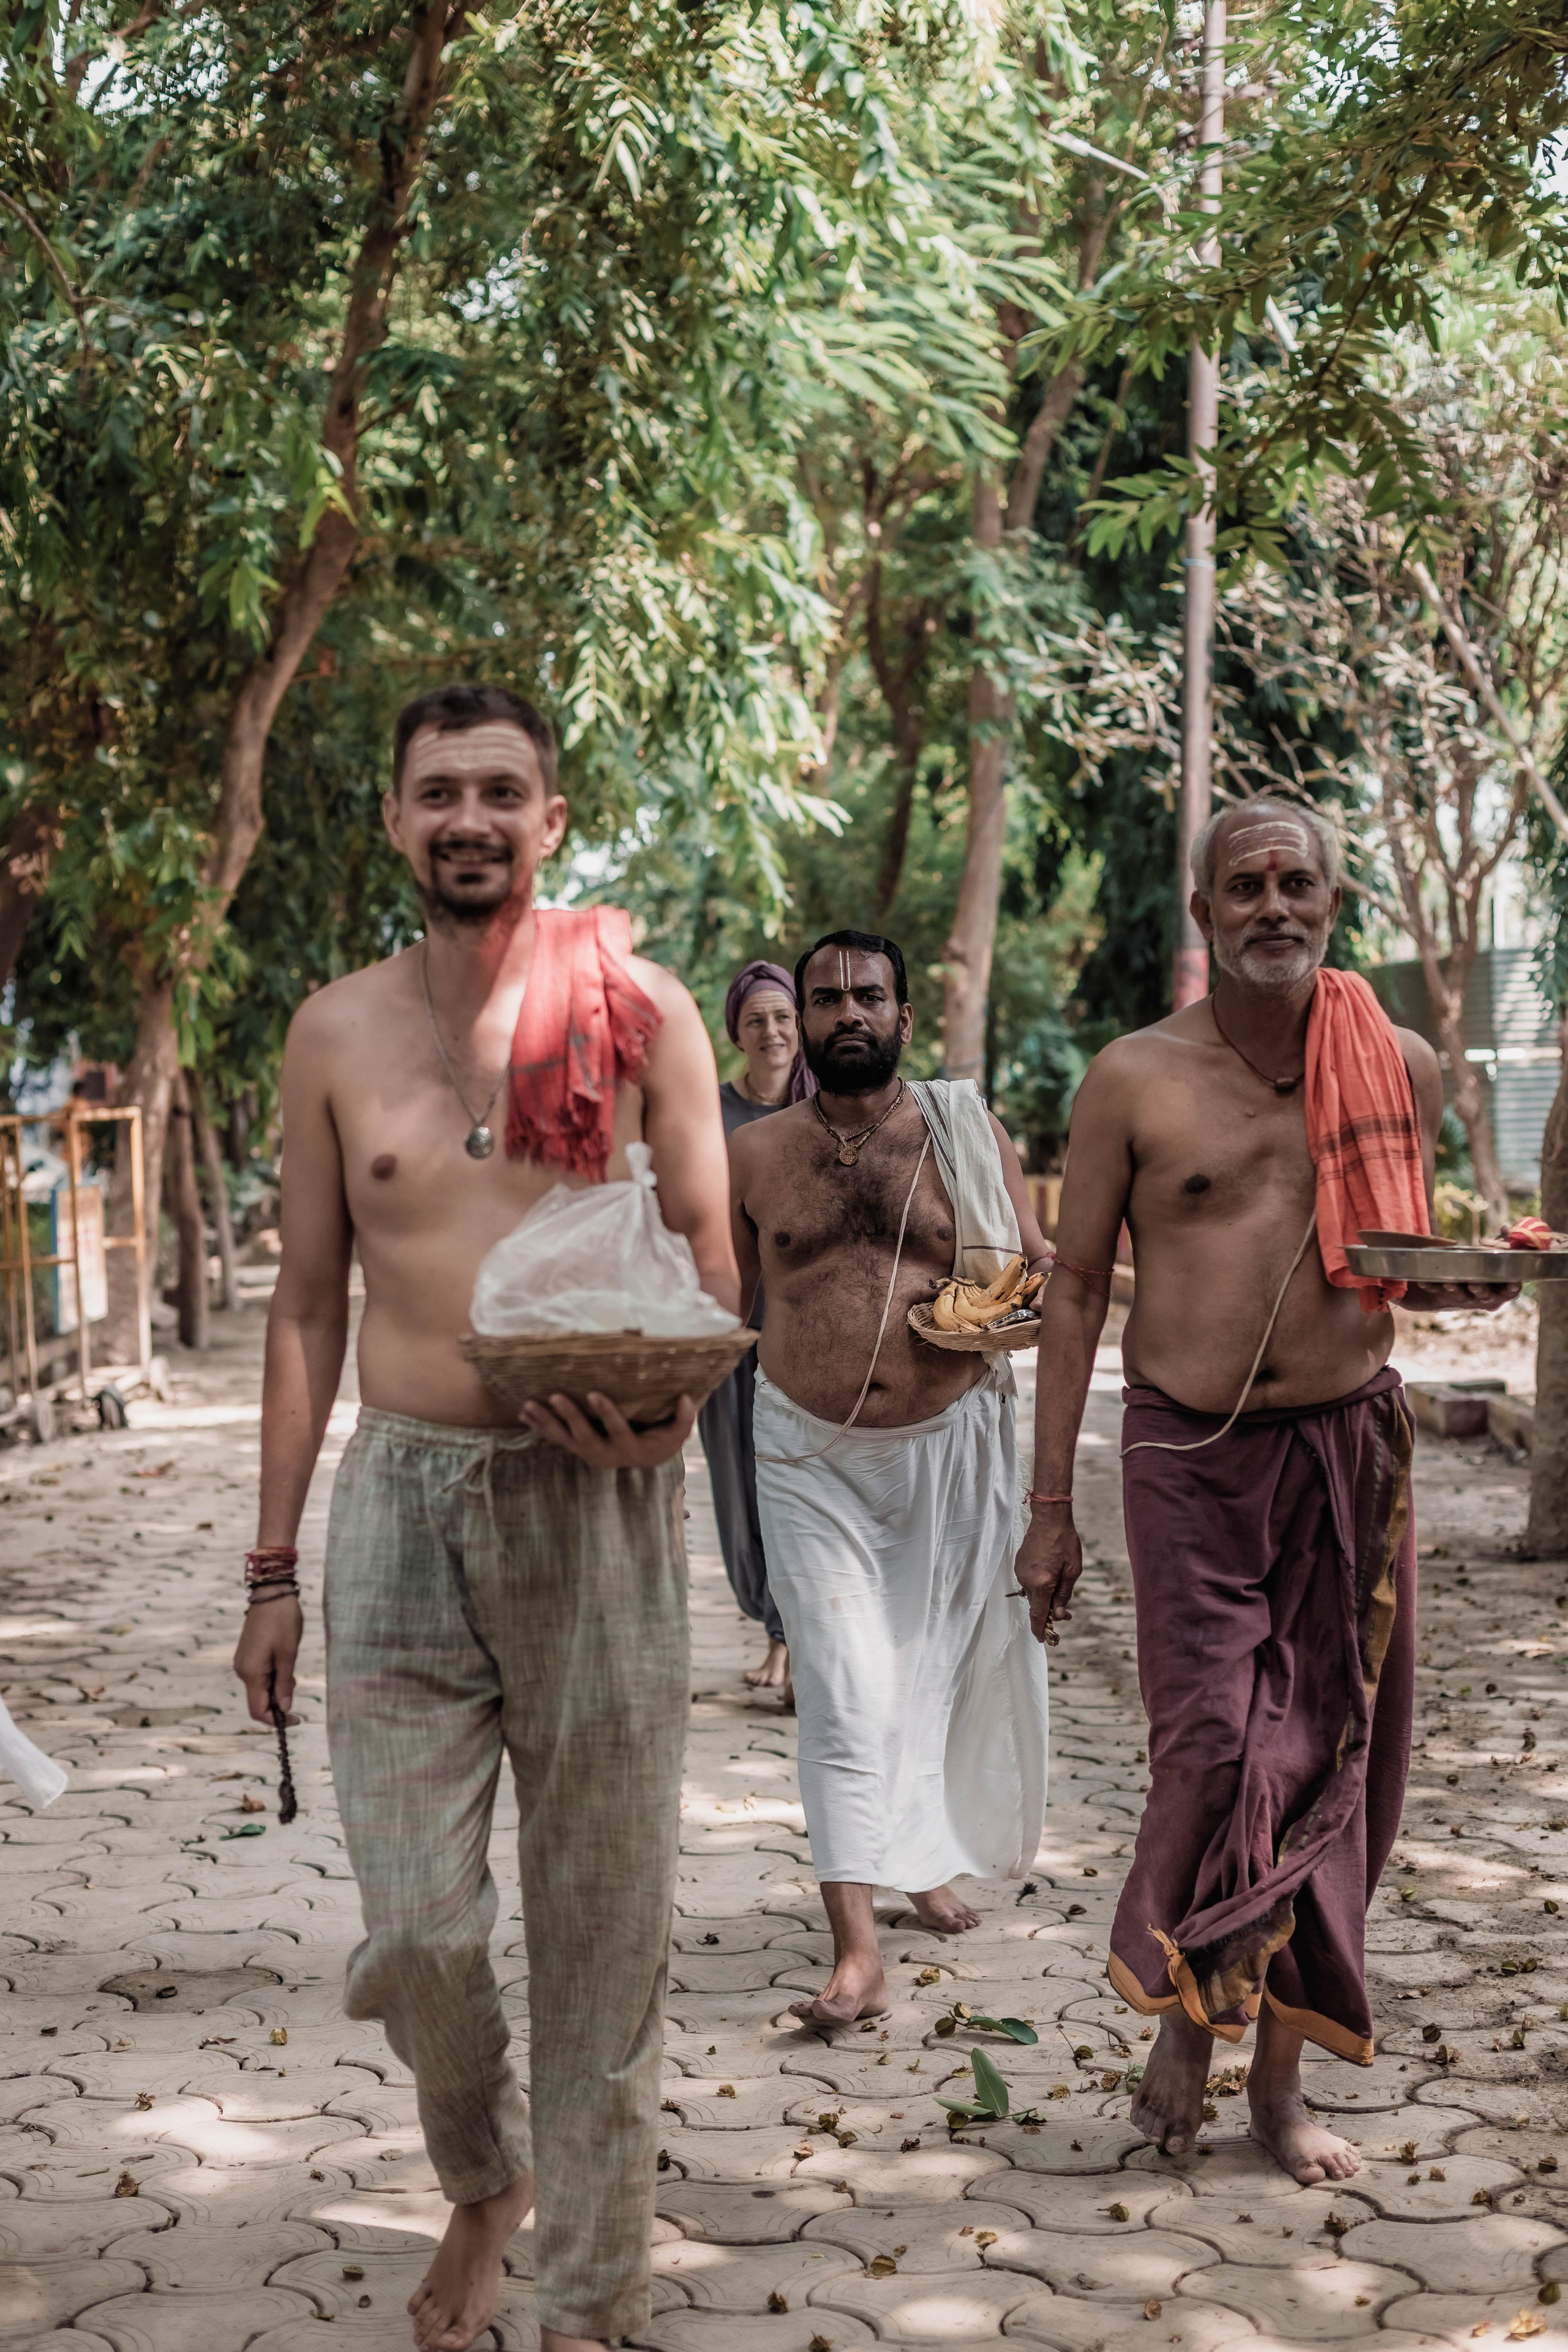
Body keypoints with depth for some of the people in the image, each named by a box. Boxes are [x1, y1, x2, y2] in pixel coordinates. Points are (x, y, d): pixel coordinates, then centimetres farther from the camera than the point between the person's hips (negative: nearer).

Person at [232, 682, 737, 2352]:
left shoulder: (639, 1009, 1)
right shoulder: (338, 1032, 7)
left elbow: (712, 1275, 4)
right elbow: (307, 1304, 11)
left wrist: (668, 1397, -19)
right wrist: (273, 1567, 9)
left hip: (596, 1500, -1)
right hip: (400, 1498, 2)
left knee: (598, 1921, 4)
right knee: (414, 1935, 0)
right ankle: (482, 2180, 31)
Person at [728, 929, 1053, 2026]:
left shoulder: (969, 1135, 3)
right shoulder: (754, 1156, 4)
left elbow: (1045, 1274, 7)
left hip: (949, 1443, 1)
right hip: (812, 1454, -1)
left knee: (938, 1670, 14)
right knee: (843, 1694, -8)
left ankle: (929, 1860, 39)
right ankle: (857, 1950, -9)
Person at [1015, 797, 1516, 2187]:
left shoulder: (1403, 1071, 5)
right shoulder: (1136, 1079, -2)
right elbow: (1077, 1284, 2)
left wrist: (1460, 1283, -6)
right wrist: (1050, 1506, -1)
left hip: (1352, 1447, 3)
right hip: (1191, 1454, -2)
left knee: (1326, 1762, 6)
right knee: (1215, 1749, -12)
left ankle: (1281, 2078, 20)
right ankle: (1184, 2016, 15)